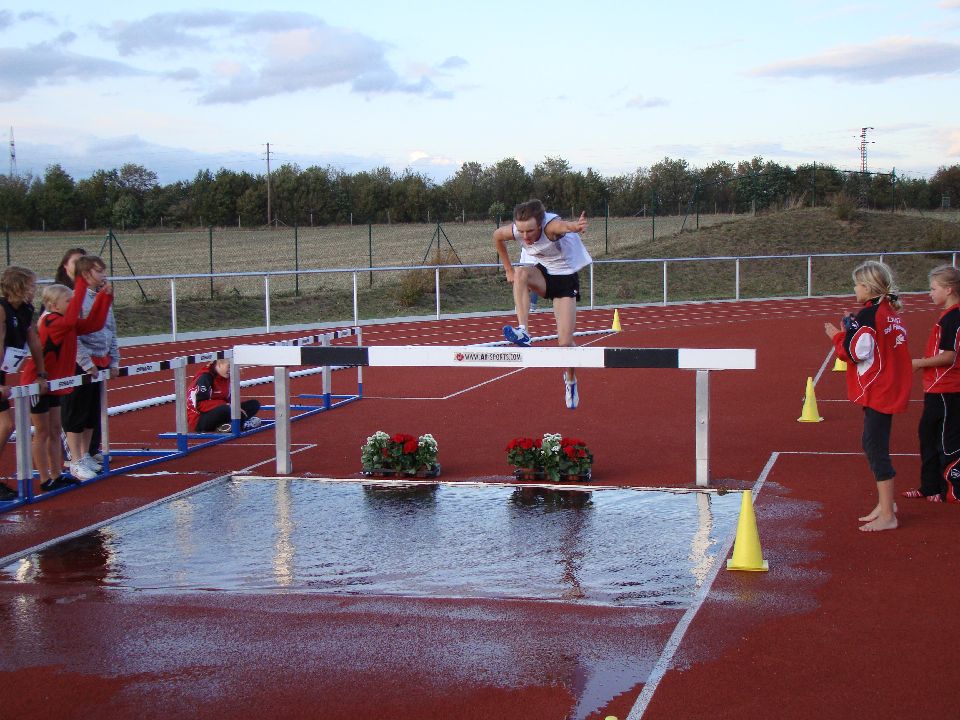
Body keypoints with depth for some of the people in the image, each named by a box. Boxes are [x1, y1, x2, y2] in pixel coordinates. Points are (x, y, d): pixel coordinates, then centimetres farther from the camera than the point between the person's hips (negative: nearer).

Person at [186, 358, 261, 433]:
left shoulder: (226, 377, 8)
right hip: (198, 421, -9)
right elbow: (200, 405, -24)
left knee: (254, 404, -2)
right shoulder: (205, 378, -16)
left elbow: (229, 400, 12)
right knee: (224, 410, -40)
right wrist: (226, 405, -27)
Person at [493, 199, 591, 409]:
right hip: (540, 273, 3)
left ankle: (570, 380, 24)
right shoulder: (513, 231, -20)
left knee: (565, 341, -7)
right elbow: (497, 236, 5)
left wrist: (576, 226, -82)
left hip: (565, 276, -3)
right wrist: (509, 270, 7)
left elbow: (565, 226, -58)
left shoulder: (551, 225, -33)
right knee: (521, 272, -35)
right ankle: (522, 331, -39)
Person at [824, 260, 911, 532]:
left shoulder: (868, 315, -17)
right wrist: (852, 330, 11)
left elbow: (855, 352, -17)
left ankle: (887, 515, -3)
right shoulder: (891, 312, 10)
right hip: (890, 391, 10)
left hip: (877, 392, -10)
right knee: (874, 446, 18)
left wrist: (838, 335, -1)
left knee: (875, 448, -6)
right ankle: (885, 504, 26)